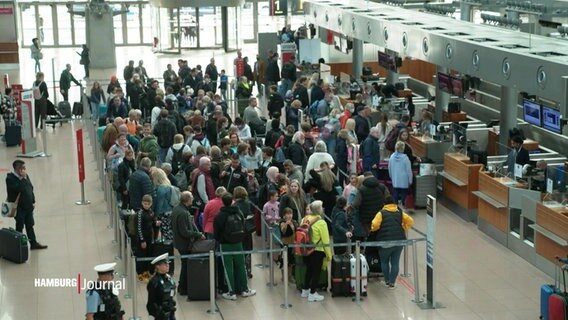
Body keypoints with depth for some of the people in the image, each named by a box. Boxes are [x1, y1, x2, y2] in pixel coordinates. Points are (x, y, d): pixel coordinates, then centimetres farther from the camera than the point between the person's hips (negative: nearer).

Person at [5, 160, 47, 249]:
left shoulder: (25, 176, 5)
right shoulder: (10, 178, -18)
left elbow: (31, 188, 12)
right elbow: (19, 188, -32)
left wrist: (33, 202, 11)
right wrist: (23, 178, -26)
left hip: (28, 206, 7)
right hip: (19, 208, -7)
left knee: (30, 225, 14)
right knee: (19, 226, 4)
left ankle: (33, 243, 22)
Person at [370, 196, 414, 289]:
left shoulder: (381, 213, -3)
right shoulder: (400, 213, 9)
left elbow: (375, 225, -14)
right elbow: (410, 221, 4)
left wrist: (372, 229, 6)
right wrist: (403, 229, 14)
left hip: (385, 241, -3)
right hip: (399, 240, 3)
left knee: (384, 261, 17)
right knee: (395, 262, 9)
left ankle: (387, 281, 21)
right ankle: (392, 283, 9)